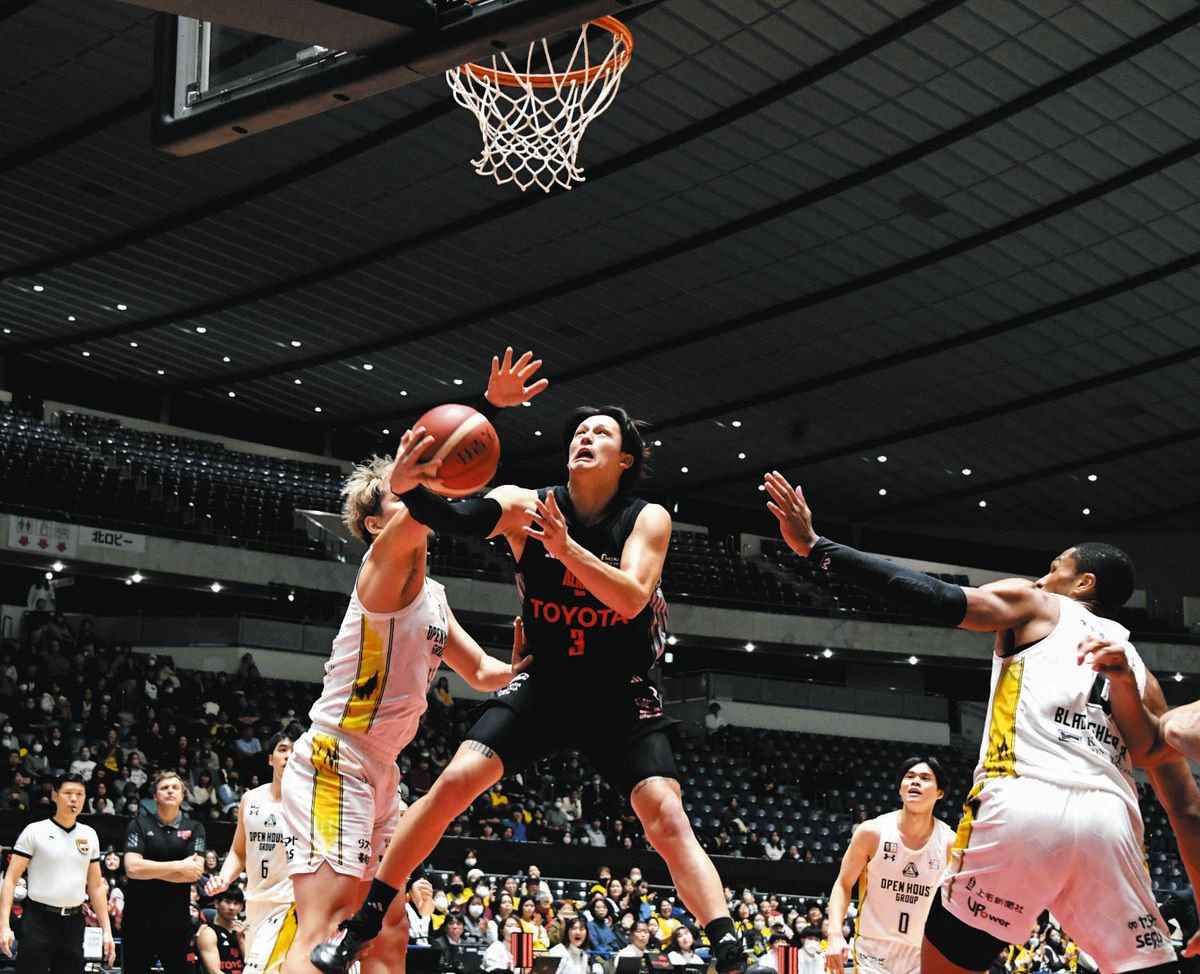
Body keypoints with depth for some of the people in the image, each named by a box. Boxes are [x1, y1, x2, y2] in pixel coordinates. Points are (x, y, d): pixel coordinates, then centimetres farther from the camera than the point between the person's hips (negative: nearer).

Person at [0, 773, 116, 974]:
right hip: (38, 919, -4)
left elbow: (96, 887, 15)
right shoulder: (34, 831, -2)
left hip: (73, 923, 4)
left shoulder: (89, 835, 11)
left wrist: (106, 929, 8)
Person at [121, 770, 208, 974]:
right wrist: (179, 866, -13)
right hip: (138, 920, 0)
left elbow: (196, 871, -9)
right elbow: (132, 868, -12)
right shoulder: (139, 825, 2)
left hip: (177, 922, 0)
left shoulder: (194, 828, 4)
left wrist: (149, 869, -11)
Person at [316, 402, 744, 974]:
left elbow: (631, 598, -26)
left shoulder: (648, 519, -10)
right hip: (544, 683, 1)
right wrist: (408, 486, -50)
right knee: (456, 781, -13)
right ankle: (361, 925, -1)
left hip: (623, 696, -1)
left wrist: (565, 546, -39)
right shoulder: (527, 505, -9)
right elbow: (459, 517, -29)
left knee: (668, 820, -17)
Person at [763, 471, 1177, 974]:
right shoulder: (1134, 666, 29)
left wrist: (815, 547, 3)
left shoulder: (1035, 606, 16)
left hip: (1021, 805, -4)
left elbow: (933, 597, 2)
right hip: (1110, 819, 4)